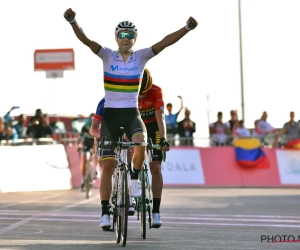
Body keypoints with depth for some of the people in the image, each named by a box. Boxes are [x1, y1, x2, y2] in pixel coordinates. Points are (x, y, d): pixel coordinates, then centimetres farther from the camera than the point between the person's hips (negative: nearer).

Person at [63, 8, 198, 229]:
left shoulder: (142, 56, 0)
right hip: (110, 114, 0)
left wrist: (187, 28, -24)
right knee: (108, 165, -2)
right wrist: (72, 21, -34)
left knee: (141, 145, -31)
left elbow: (165, 43, -11)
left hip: (132, 113, 0)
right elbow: (85, 40, -17)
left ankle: (135, 178, 0)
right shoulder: (107, 56, -3)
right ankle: (105, 211, 6)